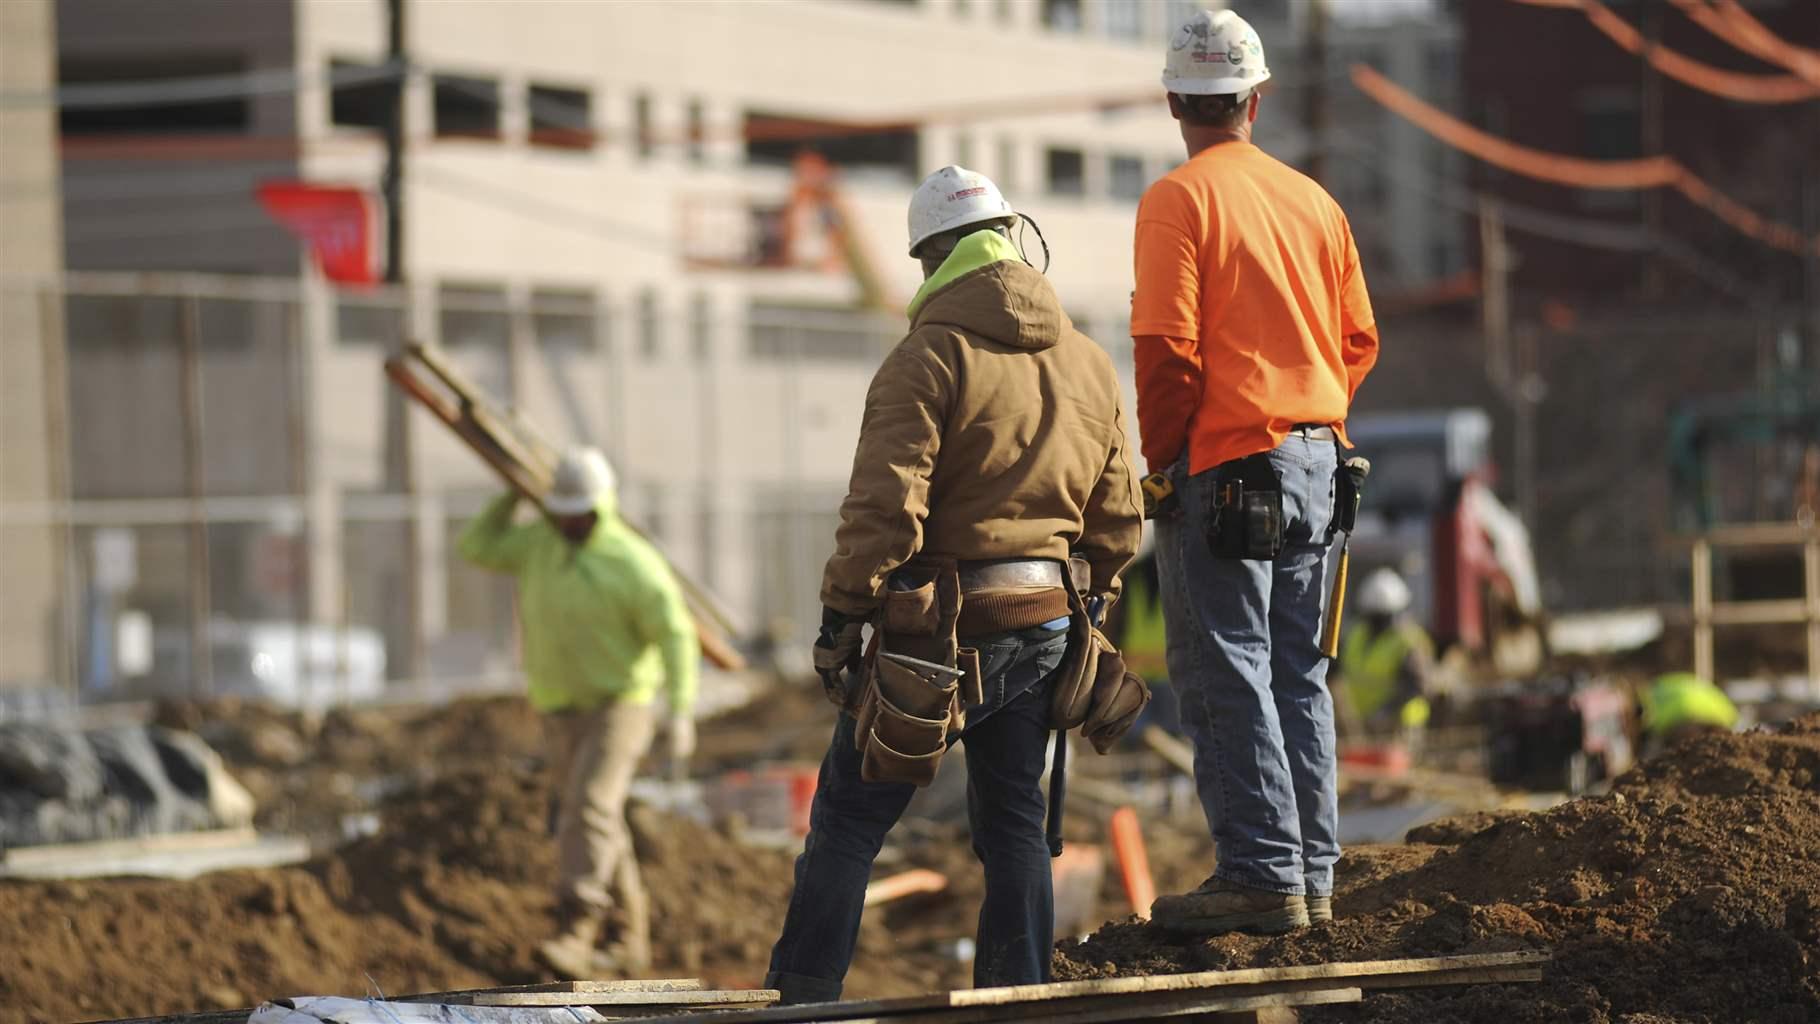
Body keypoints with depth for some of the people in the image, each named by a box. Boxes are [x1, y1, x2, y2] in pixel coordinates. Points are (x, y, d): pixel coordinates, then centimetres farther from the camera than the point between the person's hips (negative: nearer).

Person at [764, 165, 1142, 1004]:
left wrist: (840, 618, -12)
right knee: (1013, 824, 12)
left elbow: (884, 506, -17)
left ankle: (801, 997, -1)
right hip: (1043, 622, 6)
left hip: (940, 624, -6)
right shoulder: (1091, 366, 11)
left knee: (849, 817, 0)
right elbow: (1116, 516, 15)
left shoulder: (931, 357, -11)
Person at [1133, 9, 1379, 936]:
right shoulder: (1312, 200, 11)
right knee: (1297, 672, 12)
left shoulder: (1180, 199, -9)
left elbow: (1167, 348, -15)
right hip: (1315, 458, 7)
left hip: (1225, 469, -7)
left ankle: (1262, 875, -8)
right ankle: (1312, 870, 14)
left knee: (1225, 674, -4)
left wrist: (1161, 464, -7)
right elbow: (1358, 341, 13)